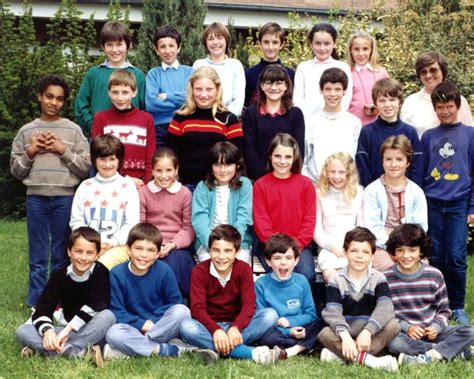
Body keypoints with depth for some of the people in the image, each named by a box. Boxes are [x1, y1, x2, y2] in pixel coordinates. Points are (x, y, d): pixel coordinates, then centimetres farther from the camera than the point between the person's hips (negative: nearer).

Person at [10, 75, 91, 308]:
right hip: (35, 197, 1)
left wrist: (63, 150, -9)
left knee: (61, 254, 5)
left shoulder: (73, 130, 4)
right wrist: (30, 152, -6)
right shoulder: (27, 131, 8)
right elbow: (15, 170, 9)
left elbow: (85, 167, -1)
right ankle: (36, 303, 13)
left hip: (65, 197, -1)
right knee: (37, 254, 6)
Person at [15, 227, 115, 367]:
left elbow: (96, 306, -22)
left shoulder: (100, 272, -9)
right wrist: (47, 330, -31)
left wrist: (68, 329, -29)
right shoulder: (60, 276, -3)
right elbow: (42, 310, -9)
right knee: (22, 332, -17)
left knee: (108, 316, -35)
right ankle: (79, 353, -32)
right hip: (67, 331, 3)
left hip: (92, 330, -3)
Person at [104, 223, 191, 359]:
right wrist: (142, 324, -17)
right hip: (133, 329, -1)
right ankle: (165, 350, -27)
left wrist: (153, 322, -16)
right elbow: (117, 311, -7)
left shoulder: (164, 271, -6)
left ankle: (128, 350, -26)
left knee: (182, 311, -28)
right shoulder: (117, 274, -7)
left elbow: (175, 302, -3)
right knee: (113, 333, -32)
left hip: (161, 326, 1)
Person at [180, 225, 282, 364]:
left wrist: (235, 327, -36)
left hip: (236, 323, 2)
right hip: (210, 325, -1)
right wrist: (216, 330, -38)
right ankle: (251, 353, -40)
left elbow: (249, 304, -16)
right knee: (186, 327, -35)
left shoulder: (244, 269, -5)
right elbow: (197, 308, -20)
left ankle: (218, 350, -33)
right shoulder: (199, 271, -9)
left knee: (270, 314, -22)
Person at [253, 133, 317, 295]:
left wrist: (296, 246, -9)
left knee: (307, 275, -26)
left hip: (299, 245, 1)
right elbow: (260, 222, -1)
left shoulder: (305, 184, 7)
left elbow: (309, 220, 3)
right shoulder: (260, 185, 5)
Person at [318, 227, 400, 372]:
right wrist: (345, 336, -36)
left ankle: (340, 355, -31)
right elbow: (333, 312, -18)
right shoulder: (337, 281, -4)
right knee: (325, 334, -30)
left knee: (393, 325, -27)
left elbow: (385, 308, -18)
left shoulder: (378, 279, -3)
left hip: (372, 332, 1)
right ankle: (368, 359, -39)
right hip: (345, 331, -1)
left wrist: (367, 331, -34)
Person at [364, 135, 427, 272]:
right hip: (382, 246, -2)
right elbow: (373, 226, -5)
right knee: (387, 266, -32)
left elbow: (420, 226, 5)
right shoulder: (372, 191, 2)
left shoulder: (416, 192, 10)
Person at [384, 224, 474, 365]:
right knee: (394, 342, -38)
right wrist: (406, 327, -16)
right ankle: (456, 350, -29)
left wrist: (436, 327, -11)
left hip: (432, 332, 2)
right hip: (403, 333, -2)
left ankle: (429, 356, -32)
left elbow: (443, 310, 9)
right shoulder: (386, 279, -3)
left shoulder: (434, 275, 2)